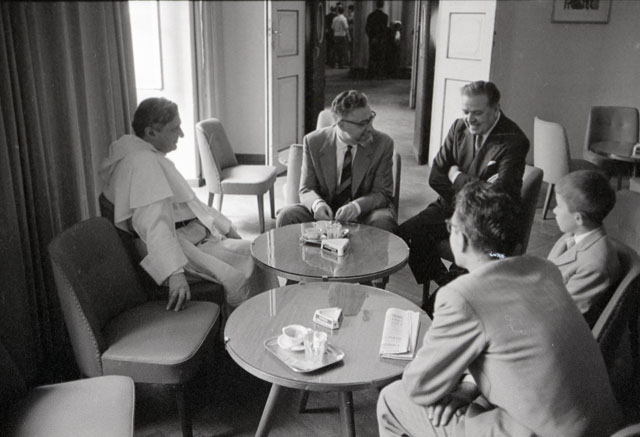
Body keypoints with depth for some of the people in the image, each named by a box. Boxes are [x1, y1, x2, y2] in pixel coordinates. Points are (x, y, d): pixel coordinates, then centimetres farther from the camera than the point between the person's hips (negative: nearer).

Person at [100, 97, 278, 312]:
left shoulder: (153, 158, 16)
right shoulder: (142, 162, -17)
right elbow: (154, 224, -30)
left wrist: (226, 228, 22)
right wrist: (174, 273, -39)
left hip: (199, 236, 11)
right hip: (184, 245, -11)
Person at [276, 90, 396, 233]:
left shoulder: (383, 143, -8)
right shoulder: (313, 142, -6)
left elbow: (382, 193, -7)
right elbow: (306, 189, -1)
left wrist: (357, 206, -29)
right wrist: (317, 204, -27)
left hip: (365, 213, 0)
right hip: (326, 214, 1)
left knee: (383, 221, -34)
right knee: (286, 215, -25)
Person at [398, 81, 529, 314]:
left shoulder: (514, 141, -15)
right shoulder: (459, 128, 3)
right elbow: (435, 177, 0)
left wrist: (457, 176, -12)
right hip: (451, 206, 5)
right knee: (406, 233, -16)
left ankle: (436, 306, -9)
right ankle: (444, 280, 6)